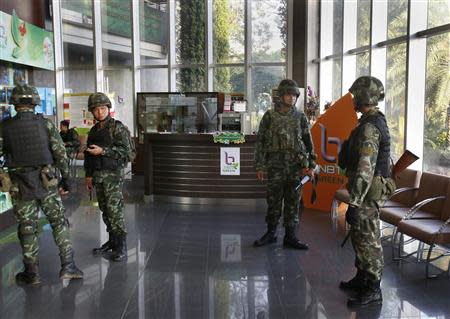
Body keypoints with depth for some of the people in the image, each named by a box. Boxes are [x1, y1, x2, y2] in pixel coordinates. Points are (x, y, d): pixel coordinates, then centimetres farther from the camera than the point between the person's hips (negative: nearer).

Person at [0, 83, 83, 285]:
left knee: (27, 229, 9)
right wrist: (65, 179, 6)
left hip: (21, 186, 0)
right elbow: (61, 154, -2)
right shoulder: (46, 124, -3)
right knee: (59, 222, 11)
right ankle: (68, 266, 9)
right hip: (47, 183, 0)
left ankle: (31, 274, 16)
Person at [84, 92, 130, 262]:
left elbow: (125, 150, -15)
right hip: (98, 175, 7)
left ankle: (121, 247, -4)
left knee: (115, 210, -9)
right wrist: (89, 175, 16)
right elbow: (89, 154, 19)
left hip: (113, 174, -7)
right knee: (105, 210, 11)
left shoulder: (117, 127, -7)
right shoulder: (94, 130, 13)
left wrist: (103, 151, -21)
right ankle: (112, 241, 22)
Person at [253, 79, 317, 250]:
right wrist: (259, 166, -1)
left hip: (296, 167, 2)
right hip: (275, 167, -1)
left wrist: (311, 165, 3)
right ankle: (271, 233, 23)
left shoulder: (300, 117, 6)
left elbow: (308, 142, 9)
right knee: (273, 201, 7)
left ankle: (290, 236, 16)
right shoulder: (270, 116, 1)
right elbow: (260, 141, 2)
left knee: (293, 203, 6)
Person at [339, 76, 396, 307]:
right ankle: (361, 279, 32)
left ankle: (372, 291, 9)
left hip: (368, 192, -10)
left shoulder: (369, 127, -21)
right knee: (359, 235, 19)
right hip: (372, 188, 10)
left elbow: (365, 169, -27)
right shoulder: (376, 121, 13)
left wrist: (354, 203, -26)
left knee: (368, 239, -2)